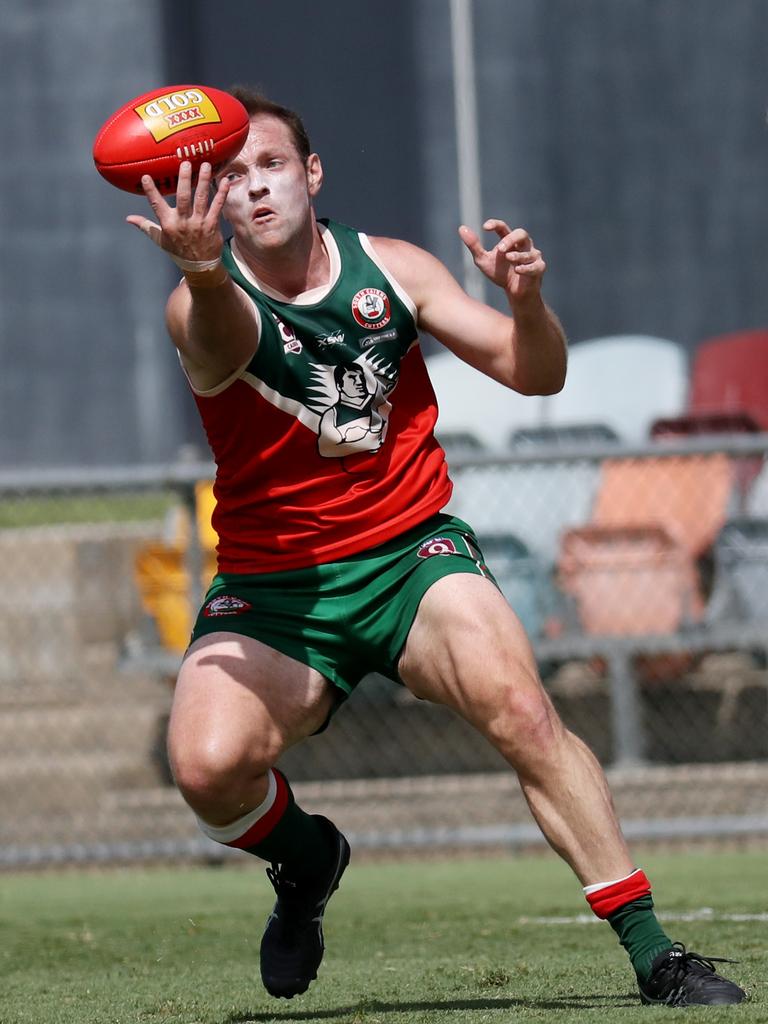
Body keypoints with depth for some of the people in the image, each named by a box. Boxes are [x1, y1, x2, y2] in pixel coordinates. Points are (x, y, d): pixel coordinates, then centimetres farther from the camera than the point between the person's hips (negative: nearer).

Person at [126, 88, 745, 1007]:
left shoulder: (391, 270, 0)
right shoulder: (210, 303, -11)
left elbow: (536, 375, 3)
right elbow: (224, 339, -37)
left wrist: (526, 302, -21)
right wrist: (201, 270, -62)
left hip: (410, 553, 1)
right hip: (271, 587, -1)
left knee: (519, 708, -26)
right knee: (208, 767, -25)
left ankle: (650, 950, -19)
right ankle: (304, 857, 12)